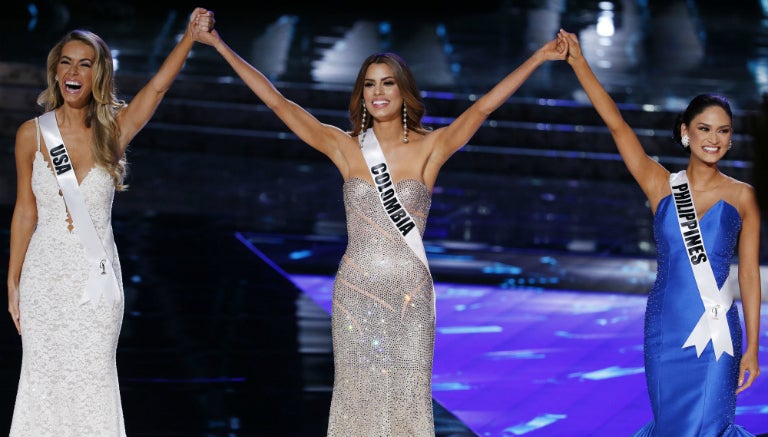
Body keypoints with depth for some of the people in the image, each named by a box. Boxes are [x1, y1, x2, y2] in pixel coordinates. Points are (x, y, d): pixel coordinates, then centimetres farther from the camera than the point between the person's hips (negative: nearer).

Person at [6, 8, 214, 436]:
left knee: (93, 379, 4)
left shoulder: (113, 130, -2)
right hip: (45, 273, 0)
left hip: (96, 274, 0)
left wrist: (191, 36, -32)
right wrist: (13, 280, 4)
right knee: (44, 376, 5)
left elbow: (158, 85, -17)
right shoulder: (32, 134, -2)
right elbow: (26, 210, 3)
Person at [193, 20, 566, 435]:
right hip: (355, 292, 1)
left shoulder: (430, 147, 0)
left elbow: (482, 107, -8)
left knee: (408, 397, 1)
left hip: (410, 295, -1)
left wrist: (538, 58, -15)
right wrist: (220, 45, 0)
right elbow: (277, 101, 1)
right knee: (357, 396, 4)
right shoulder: (344, 147, 2)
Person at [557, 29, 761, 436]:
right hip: (665, 327, 1)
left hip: (717, 330, -1)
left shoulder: (742, 197, 2)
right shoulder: (661, 185, 4)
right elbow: (616, 123, -2)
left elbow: (749, 274, 1)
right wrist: (578, 63, -7)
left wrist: (752, 347, -1)